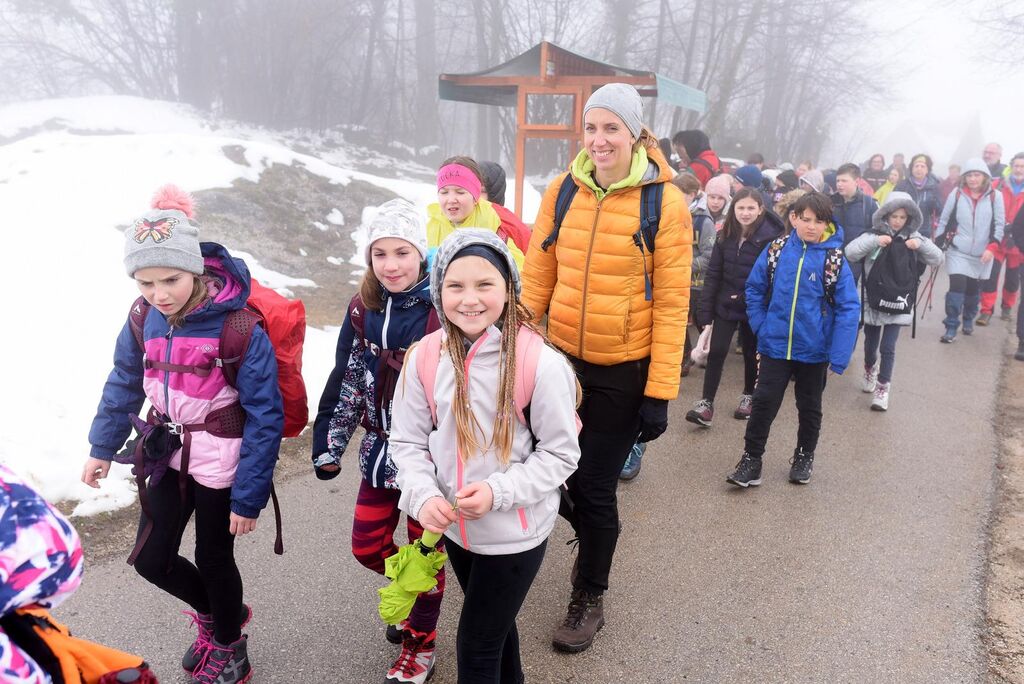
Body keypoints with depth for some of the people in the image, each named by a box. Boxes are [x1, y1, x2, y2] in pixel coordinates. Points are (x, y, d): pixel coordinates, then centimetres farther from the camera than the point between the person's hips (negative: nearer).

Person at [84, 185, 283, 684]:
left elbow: (265, 417, -21)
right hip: (171, 453, 6)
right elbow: (124, 385, 10)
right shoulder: (144, 320, -8)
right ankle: (214, 613, 43)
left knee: (214, 559, 11)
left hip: (222, 461, -5)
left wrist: (249, 496, -18)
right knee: (151, 558, 12)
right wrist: (103, 447, 16)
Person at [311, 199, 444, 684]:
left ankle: (420, 643, 34)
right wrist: (328, 446, 7)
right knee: (367, 545, 14)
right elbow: (344, 383, 6)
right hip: (381, 448, 5)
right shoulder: (363, 310, -1)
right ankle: (414, 591, 45)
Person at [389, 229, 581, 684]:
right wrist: (423, 496, -20)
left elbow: (561, 453, -14)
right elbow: (407, 441, -3)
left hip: (516, 533, -4)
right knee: (495, 624, 28)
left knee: (476, 644, 11)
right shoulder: (424, 357, -11)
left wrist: (499, 492, -25)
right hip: (455, 527, 4)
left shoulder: (540, 362, -22)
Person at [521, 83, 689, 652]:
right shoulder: (563, 191, 0)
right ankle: (593, 545, 48)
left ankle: (590, 599, 31)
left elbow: (671, 302, -10)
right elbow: (537, 278, 4)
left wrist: (660, 392, -12)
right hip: (561, 358, 4)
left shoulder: (665, 202, -9)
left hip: (624, 371, -3)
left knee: (595, 486, 6)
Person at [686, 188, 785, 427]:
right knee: (716, 352, -3)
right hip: (725, 305, 3)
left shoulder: (770, 237, -14)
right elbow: (713, 274, 0)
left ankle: (748, 397, 34)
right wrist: (705, 311, -4)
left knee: (751, 353, 14)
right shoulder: (725, 235, -1)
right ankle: (706, 403, 2)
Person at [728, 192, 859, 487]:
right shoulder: (776, 251, -6)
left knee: (809, 407, 17)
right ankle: (751, 458, 17)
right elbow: (754, 289, 4)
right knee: (764, 403, 4)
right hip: (775, 346, 0)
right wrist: (760, 326, -5)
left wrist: (838, 356, -16)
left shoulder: (835, 260, -11)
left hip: (814, 351, 0)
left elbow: (849, 309, -12)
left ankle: (804, 456, 37)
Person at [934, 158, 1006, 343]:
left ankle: (968, 320, 36)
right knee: (957, 287, -12)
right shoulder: (957, 194, -2)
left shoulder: (995, 196, -2)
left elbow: (999, 224, 0)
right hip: (958, 251, -1)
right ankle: (951, 327, -4)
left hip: (982, 254, 1)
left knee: (974, 289, 13)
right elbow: (944, 221, 4)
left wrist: (992, 247, -12)